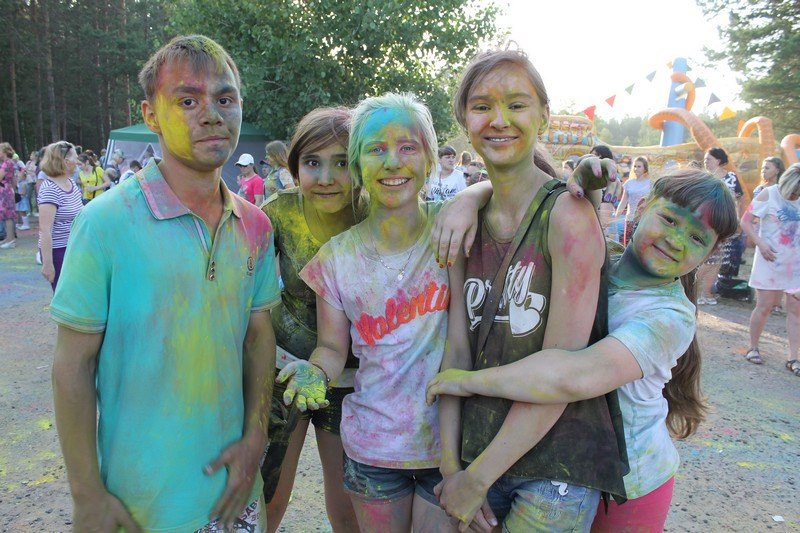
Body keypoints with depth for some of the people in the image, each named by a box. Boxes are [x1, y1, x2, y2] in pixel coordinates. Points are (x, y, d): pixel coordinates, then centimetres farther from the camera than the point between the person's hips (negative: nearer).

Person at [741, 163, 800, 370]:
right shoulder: (768, 194, -9)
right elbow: (745, 221, -8)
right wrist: (760, 243, -19)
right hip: (770, 260, -3)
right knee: (764, 306, 1)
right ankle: (753, 348, 19)